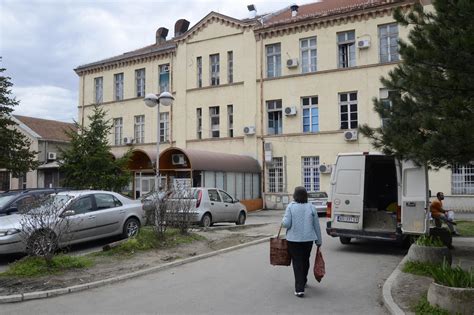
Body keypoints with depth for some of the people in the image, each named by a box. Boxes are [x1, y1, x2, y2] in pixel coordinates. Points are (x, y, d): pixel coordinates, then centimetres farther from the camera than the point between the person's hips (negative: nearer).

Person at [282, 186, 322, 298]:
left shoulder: (290, 206, -8)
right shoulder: (311, 207, -1)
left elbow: (286, 223, -14)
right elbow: (316, 226, 3)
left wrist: (283, 221, 9)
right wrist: (319, 241, 11)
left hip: (294, 239, -3)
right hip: (308, 239, 3)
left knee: (297, 263, 3)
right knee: (305, 261, 21)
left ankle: (299, 289, -3)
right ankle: (303, 282, 41)